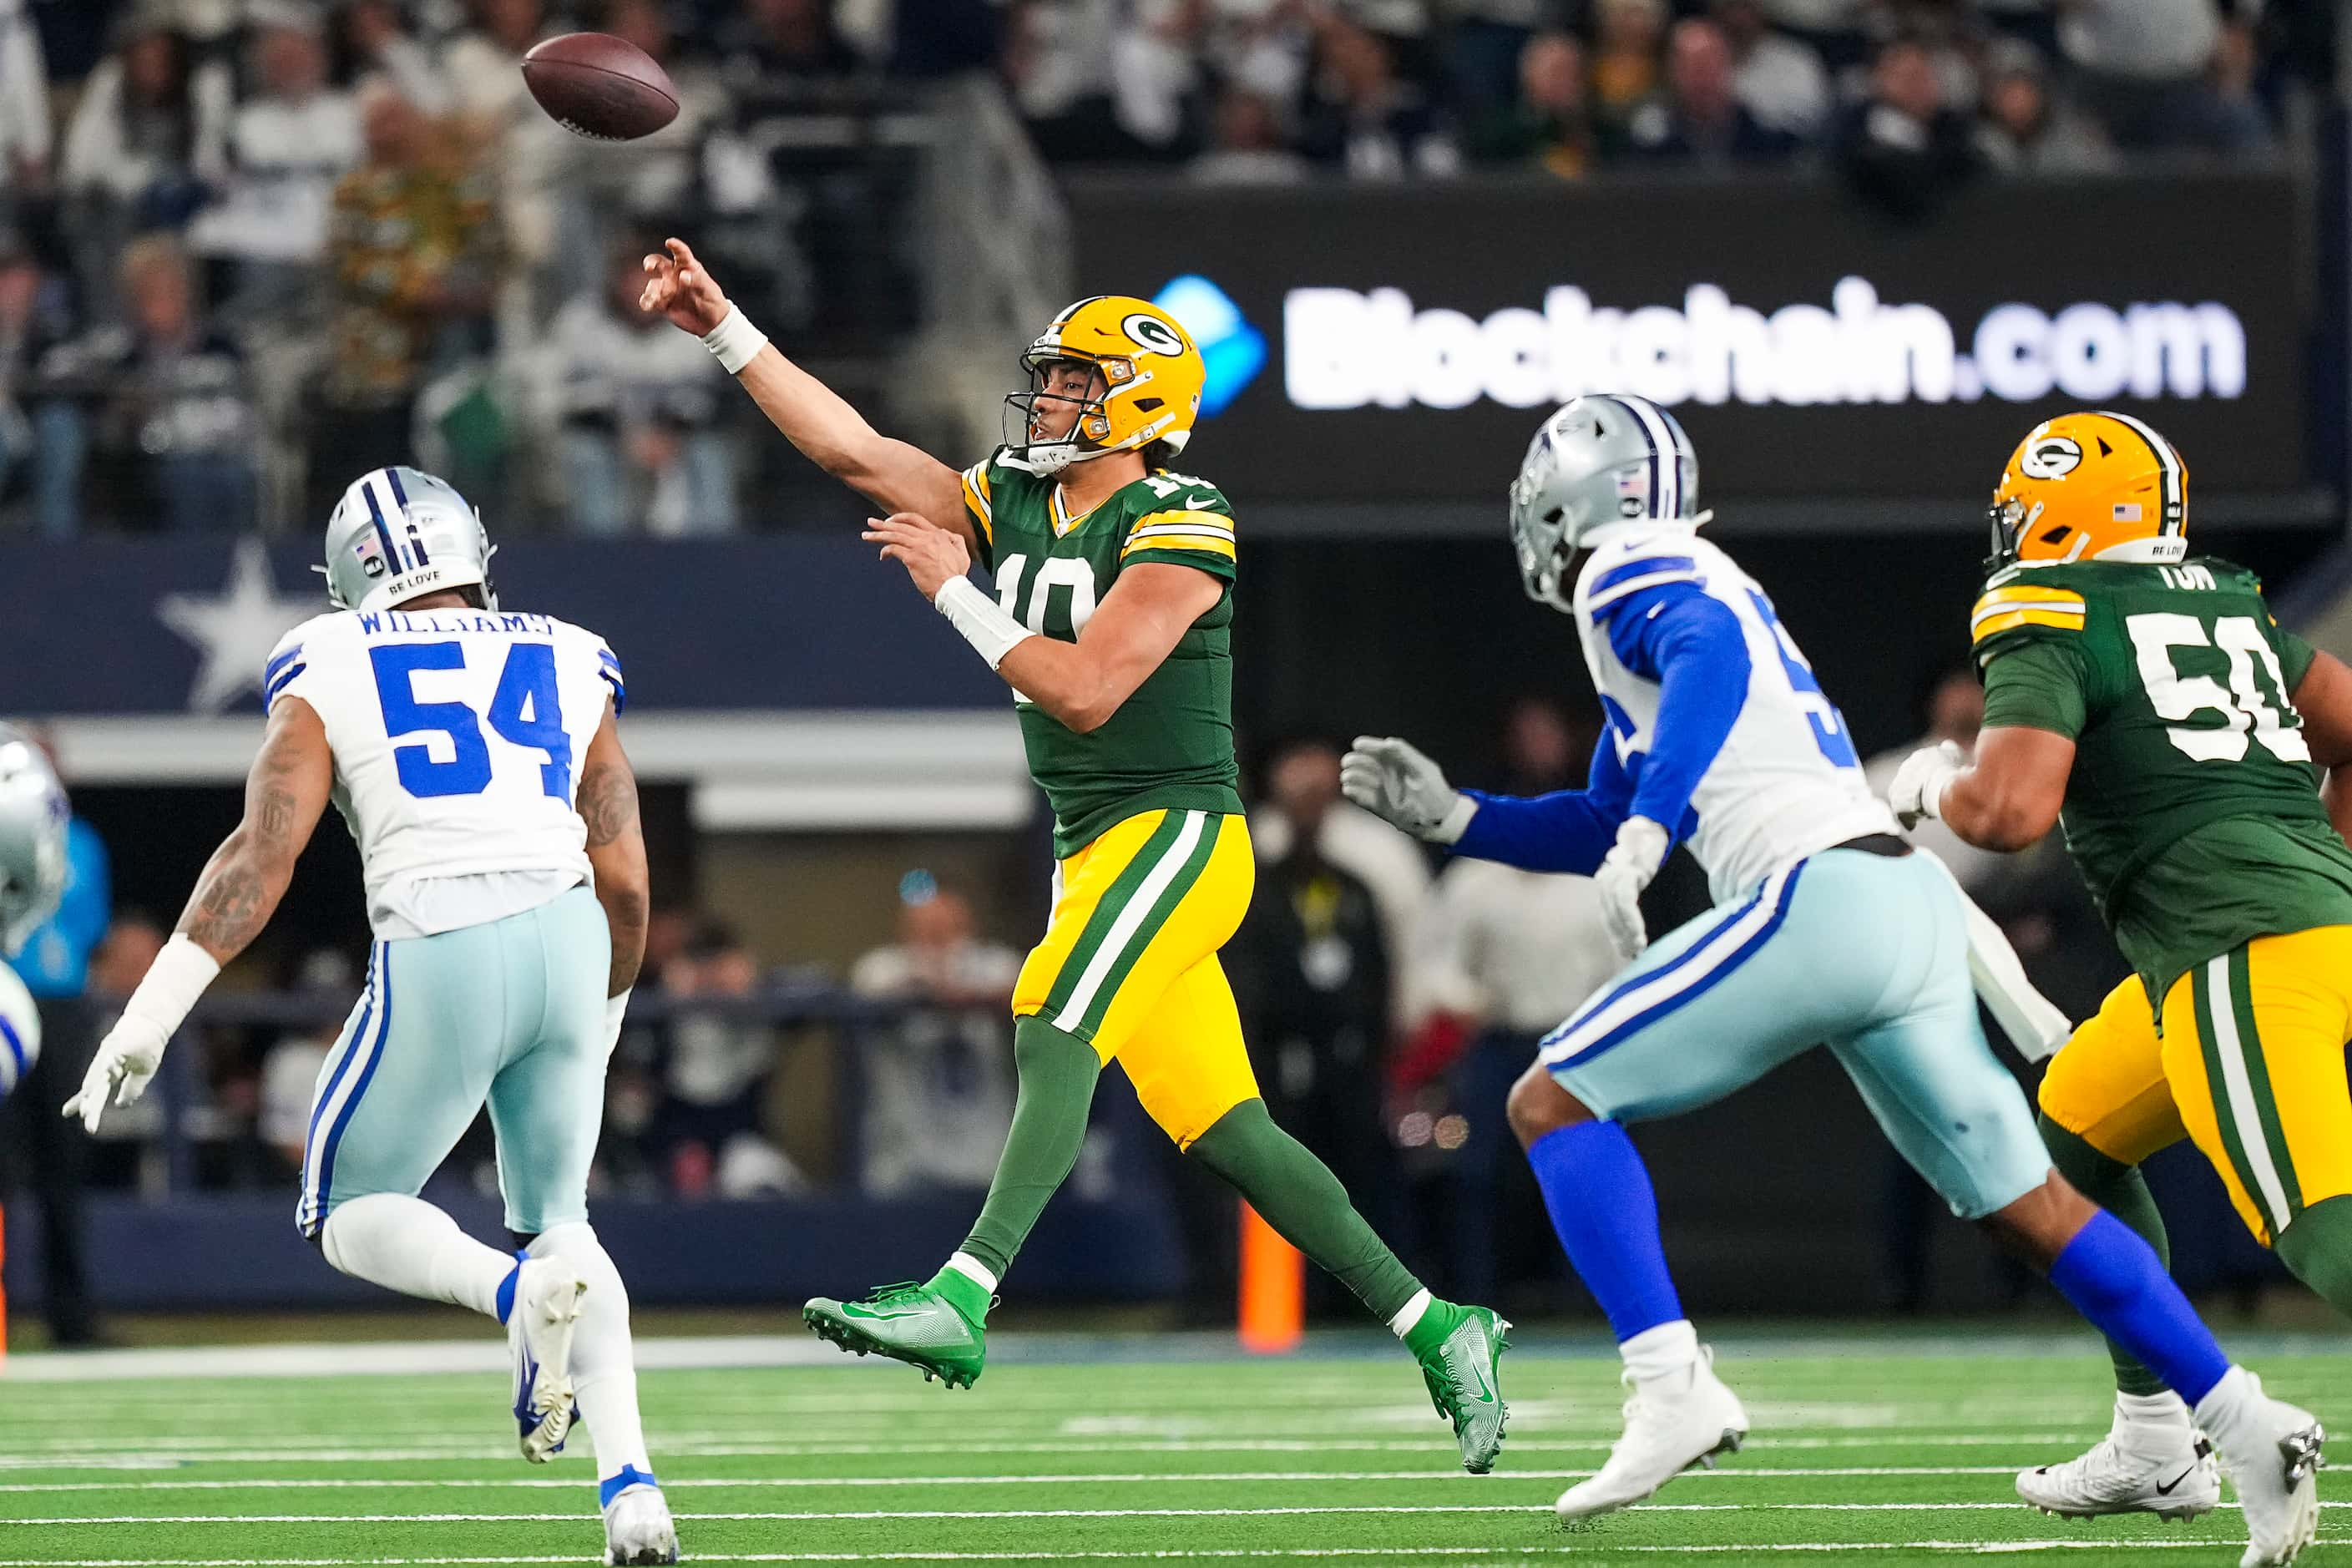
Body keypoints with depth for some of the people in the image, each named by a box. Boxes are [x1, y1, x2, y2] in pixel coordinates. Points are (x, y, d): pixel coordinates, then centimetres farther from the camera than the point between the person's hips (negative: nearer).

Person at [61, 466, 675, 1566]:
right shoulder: (566, 669, 17)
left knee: (351, 1214, 14)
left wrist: (148, 1018, -1)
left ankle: (521, 1292, -19)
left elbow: (261, 856, -2)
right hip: (565, 935, 4)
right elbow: (624, 880, 15)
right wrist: (603, 1015, 32)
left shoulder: (331, 675, 8)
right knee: (556, 1215, 21)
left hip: (441, 954, -4)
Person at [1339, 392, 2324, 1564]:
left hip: (1818, 894, -9)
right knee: (2029, 1206, 13)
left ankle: (1671, 1386, -12)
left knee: (1553, 1103, -1)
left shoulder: (1627, 575, 2)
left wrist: (1648, 829, -31)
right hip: (1915, 903, 9)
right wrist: (1449, 814, 33)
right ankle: (2246, 1427, 6)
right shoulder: (1700, 589, 29)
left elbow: (1710, 652, -22)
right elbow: (1602, 829, 37)